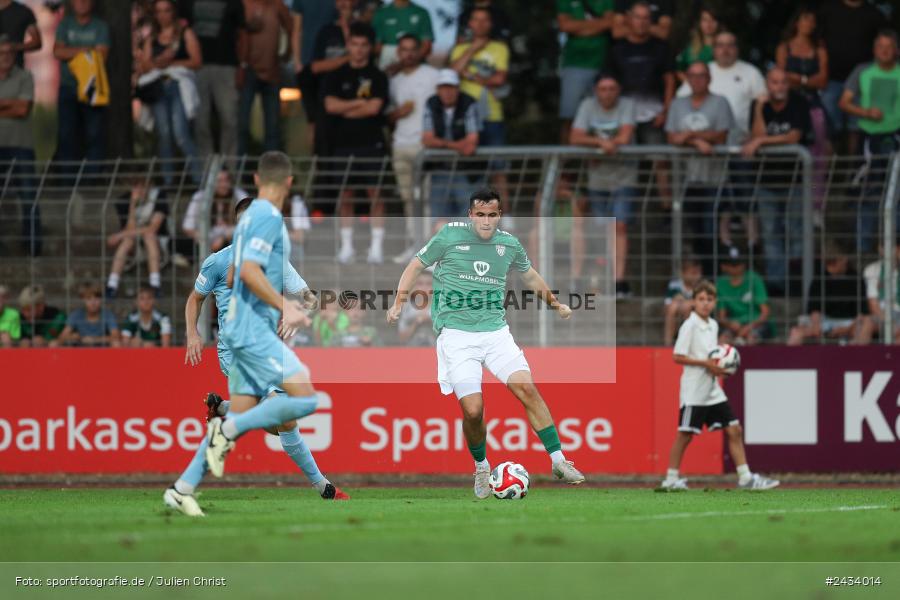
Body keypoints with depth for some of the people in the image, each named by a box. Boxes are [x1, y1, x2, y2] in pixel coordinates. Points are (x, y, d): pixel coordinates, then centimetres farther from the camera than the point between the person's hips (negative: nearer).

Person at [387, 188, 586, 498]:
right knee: (473, 410, -13)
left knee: (527, 389, -14)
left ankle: (559, 461, -7)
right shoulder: (450, 236, -3)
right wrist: (399, 303, -1)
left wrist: (555, 304, 33)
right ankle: (481, 468, 13)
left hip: (496, 330, 3)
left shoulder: (509, 243, 7)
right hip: (457, 333, -3)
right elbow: (416, 265, 9)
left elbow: (529, 275, 27)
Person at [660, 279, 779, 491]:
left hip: (712, 390, 7)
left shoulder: (713, 325, 12)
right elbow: (677, 356, -15)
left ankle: (745, 477, 5)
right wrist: (706, 363, -19)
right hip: (694, 391, -7)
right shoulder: (689, 325, -11)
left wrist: (720, 366, 2)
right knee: (685, 434, -3)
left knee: (734, 430, 3)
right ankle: (671, 479, 7)